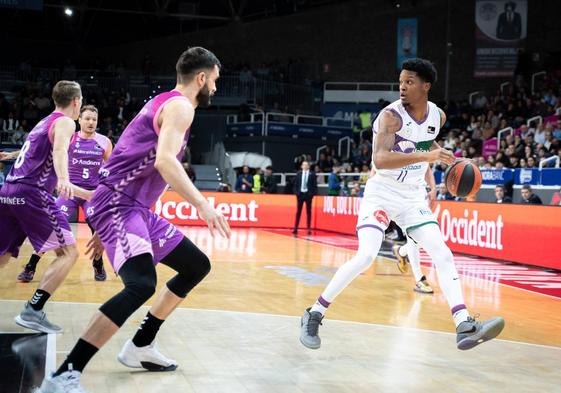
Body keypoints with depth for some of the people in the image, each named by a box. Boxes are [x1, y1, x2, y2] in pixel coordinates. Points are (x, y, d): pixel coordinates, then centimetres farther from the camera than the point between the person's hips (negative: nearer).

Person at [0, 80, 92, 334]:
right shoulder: (65, 122, 1)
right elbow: (59, 150, -22)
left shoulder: (43, 123, 27)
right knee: (68, 252, -3)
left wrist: (89, 194, 46)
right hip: (32, 194, -8)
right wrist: (63, 179, -40)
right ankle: (32, 311, -13)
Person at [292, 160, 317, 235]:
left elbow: (315, 184, 0)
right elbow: (296, 183, 8)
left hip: (308, 194, -2)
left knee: (308, 211, 3)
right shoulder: (299, 173, 6)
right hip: (300, 194, 2)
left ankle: (309, 228, 8)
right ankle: (295, 228, 5)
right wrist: (296, 192, -2)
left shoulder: (312, 174, 0)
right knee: (298, 211, 3)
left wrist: (313, 193, -8)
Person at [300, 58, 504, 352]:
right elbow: (379, 159, -35)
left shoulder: (438, 116, 2)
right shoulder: (391, 115, -19)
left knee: (443, 255, -6)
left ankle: (465, 327, -6)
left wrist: (445, 156, 11)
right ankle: (314, 316, -5)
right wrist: (425, 156, -42)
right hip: (381, 193, -6)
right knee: (365, 256, -19)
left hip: (414, 197, 6)